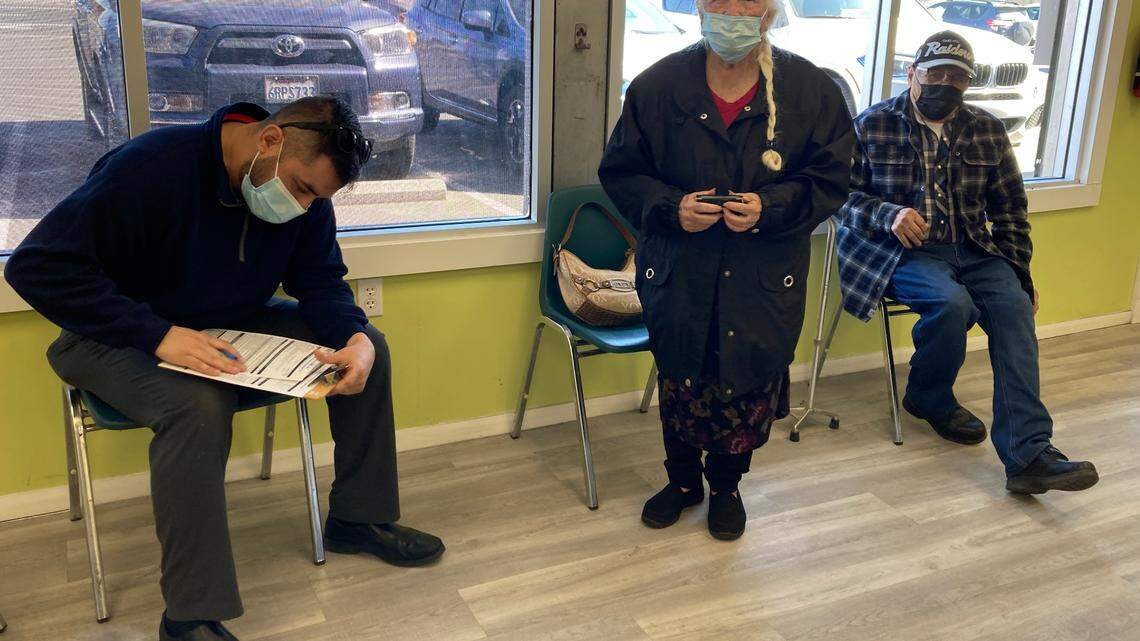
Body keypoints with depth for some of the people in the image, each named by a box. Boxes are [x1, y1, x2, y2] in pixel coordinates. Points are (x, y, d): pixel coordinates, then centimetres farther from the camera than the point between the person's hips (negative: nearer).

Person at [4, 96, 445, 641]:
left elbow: (321, 283, -2)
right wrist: (160, 336, -38)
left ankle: (357, 518, 8)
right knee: (200, 403, -38)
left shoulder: (307, 192, -9)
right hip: (120, 338, -6)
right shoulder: (154, 167, -28)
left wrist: (355, 338, -26)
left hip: (235, 325, 7)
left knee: (368, 347, -5)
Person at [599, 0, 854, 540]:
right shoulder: (659, 85, -6)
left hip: (765, 281, 0)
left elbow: (830, 181, -1)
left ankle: (726, 485, 37)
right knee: (680, 383, 14)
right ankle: (682, 479, 41)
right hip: (678, 274, 1)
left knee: (750, 389, 8)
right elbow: (620, 173, 0)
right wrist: (672, 208, -18)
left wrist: (769, 209, -19)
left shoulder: (811, 91, -6)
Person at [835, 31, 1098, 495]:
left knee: (1014, 305, -26)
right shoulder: (873, 125, 0)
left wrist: (1019, 272, 10)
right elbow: (841, 196, -2)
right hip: (901, 251, -4)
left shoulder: (988, 131, 11)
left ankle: (1027, 453, -30)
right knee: (951, 301, -33)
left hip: (972, 250, 4)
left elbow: (1010, 209, 16)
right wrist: (888, 215, -20)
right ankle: (929, 399, -1)